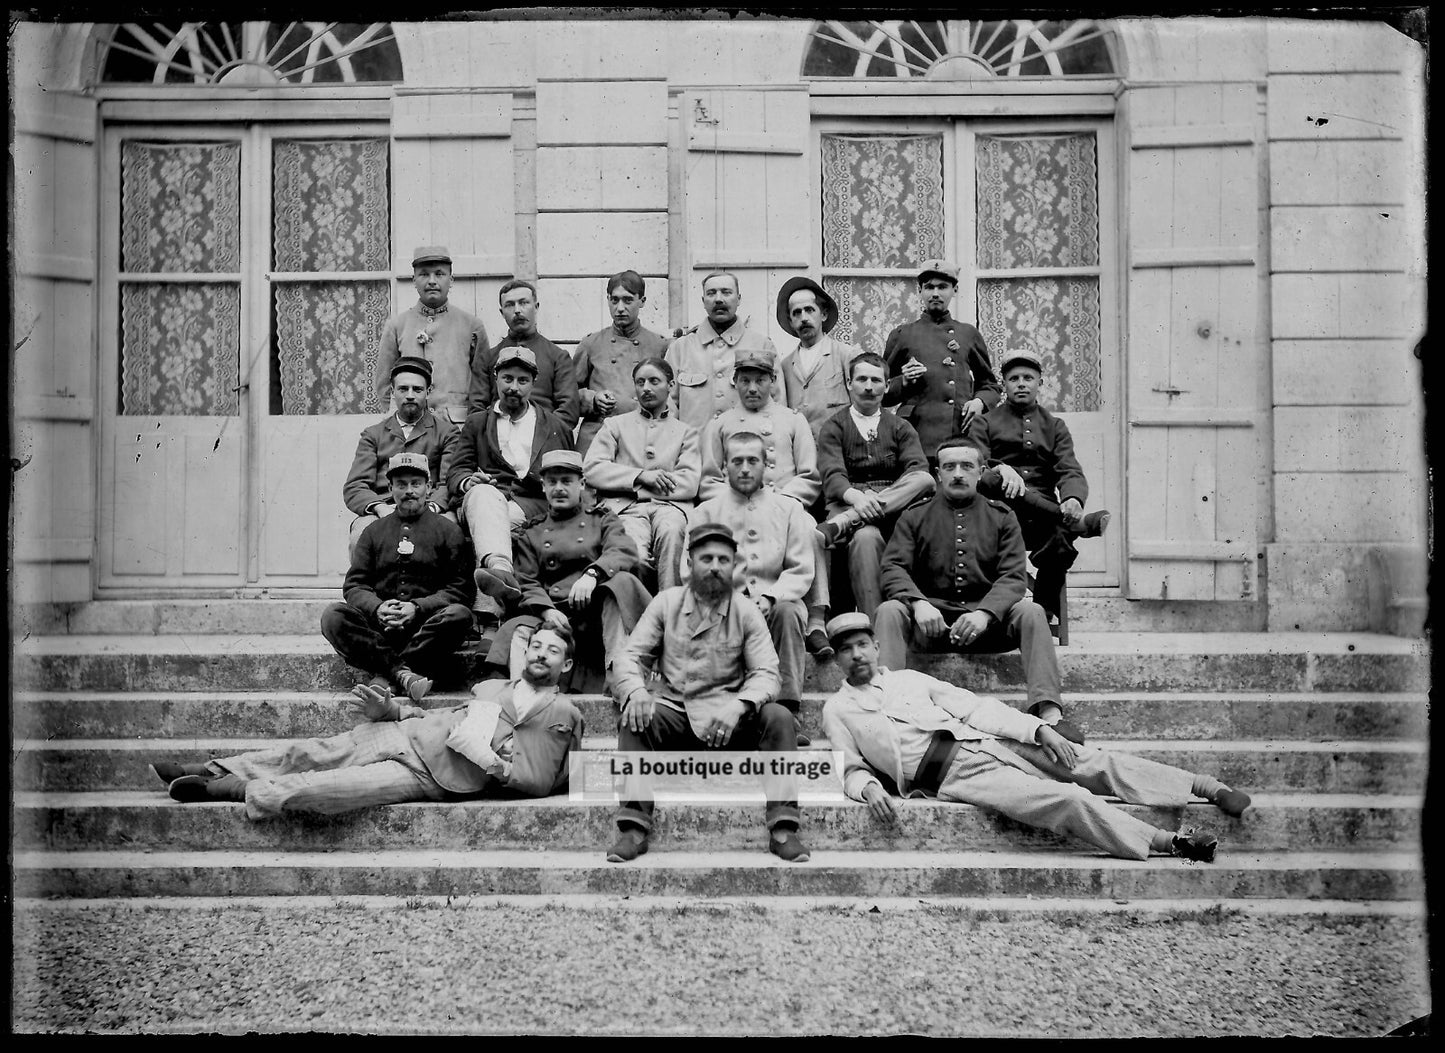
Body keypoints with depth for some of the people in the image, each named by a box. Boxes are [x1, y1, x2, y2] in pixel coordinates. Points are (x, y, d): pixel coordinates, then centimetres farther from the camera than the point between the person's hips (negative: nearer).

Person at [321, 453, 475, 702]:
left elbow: (459, 589, 3)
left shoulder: (448, 530, 12)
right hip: (378, 626, 2)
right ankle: (403, 672, -32)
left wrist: (417, 607, -14)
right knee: (333, 617, -25)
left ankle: (384, 674, -30)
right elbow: (354, 585, 12)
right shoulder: (373, 531, 20)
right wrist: (377, 608, -12)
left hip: (426, 625, -2)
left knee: (459, 616, -33)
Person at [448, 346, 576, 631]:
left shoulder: (556, 428, 26)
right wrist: (467, 480, -10)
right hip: (486, 496, 0)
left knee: (503, 520, -36)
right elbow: (455, 471, 14)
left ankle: (487, 609, -52)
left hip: (532, 506, 0)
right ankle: (500, 572, -64)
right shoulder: (476, 423, 26)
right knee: (484, 494, -38)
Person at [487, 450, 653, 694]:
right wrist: (546, 610, -12)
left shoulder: (602, 521, 19)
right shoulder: (530, 533, 22)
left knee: (623, 581, -31)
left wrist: (592, 574, -23)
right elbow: (527, 584, 12)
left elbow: (625, 551, -2)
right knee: (519, 632, -29)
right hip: (554, 615, 1)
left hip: (596, 612, -1)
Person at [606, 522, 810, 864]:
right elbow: (629, 656, -2)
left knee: (779, 718, -26)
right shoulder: (666, 603, 4)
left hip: (729, 720, 0)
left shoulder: (747, 612, 2)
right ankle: (633, 829, -24)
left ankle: (783, 828, -21)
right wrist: (635, 691, -26)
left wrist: (739, 706, -29)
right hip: (674, 713, 0)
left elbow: (766, 673, -7)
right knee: (633, 718, -29)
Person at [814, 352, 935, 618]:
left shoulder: (900, 428, 19)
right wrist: (856, 496, -30)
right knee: (865, 537, -38)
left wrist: (880, 501, -23)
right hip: (848, 504, -3)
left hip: (895, 506, 3)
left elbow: (918, 471, 1)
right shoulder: (834, 428, 13)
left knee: (926, 480, -29)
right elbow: (832, 476, -4)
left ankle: (839, 526, -37)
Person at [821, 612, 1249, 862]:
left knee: (1095, 763, -5)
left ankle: (1209, 787, 1)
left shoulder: (908, 678, 19)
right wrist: (869, 789, -19)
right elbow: (852, 768, 8)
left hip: (982, 741, 4)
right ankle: (1169, 842, -18)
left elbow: (973, 706, 12)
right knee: (1069, 800, -21)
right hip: (953, 774, -4)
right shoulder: (837, 709, 11)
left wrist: (1039, 728, 0)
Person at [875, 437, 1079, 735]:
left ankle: (1049, 713, -35)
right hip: (932, 618, 0)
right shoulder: (914, 517, 14)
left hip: (988, 621, 0)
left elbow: (1013, 576, 1)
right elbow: (893, 568, 0)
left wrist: (984, 613, -19)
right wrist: (919, 603, -21)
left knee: (1031, 612, -26)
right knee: (889, 610, -27)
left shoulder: (1001, 517, 14)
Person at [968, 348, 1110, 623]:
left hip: (1041, 520, 2)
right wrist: (1000, 470, -25)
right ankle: (1074, 521, -34)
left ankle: (1043, 617, -16)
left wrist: (1073, 499, -18)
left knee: (1061, 541, -33)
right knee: (991, 481, -36)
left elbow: (1071, 472, 7)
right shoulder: (985, 423, 18)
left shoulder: (1055, 427, 23)